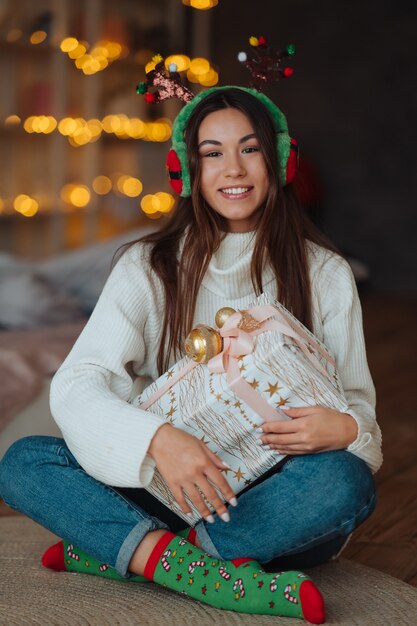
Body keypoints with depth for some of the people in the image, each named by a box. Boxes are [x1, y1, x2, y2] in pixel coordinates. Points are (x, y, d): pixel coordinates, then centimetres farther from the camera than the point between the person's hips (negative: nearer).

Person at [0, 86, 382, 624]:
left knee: (346, 481, -34)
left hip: (274, 499, 0)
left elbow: (358, 401, 5)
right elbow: (77, 384, -11)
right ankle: (214, 577, -33)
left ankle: (114, 549, -23)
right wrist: (158, 439, -32)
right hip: (174, 484, 1)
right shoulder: (149, 267, 1)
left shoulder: (325, 274, 2)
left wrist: (344, 428, -22)